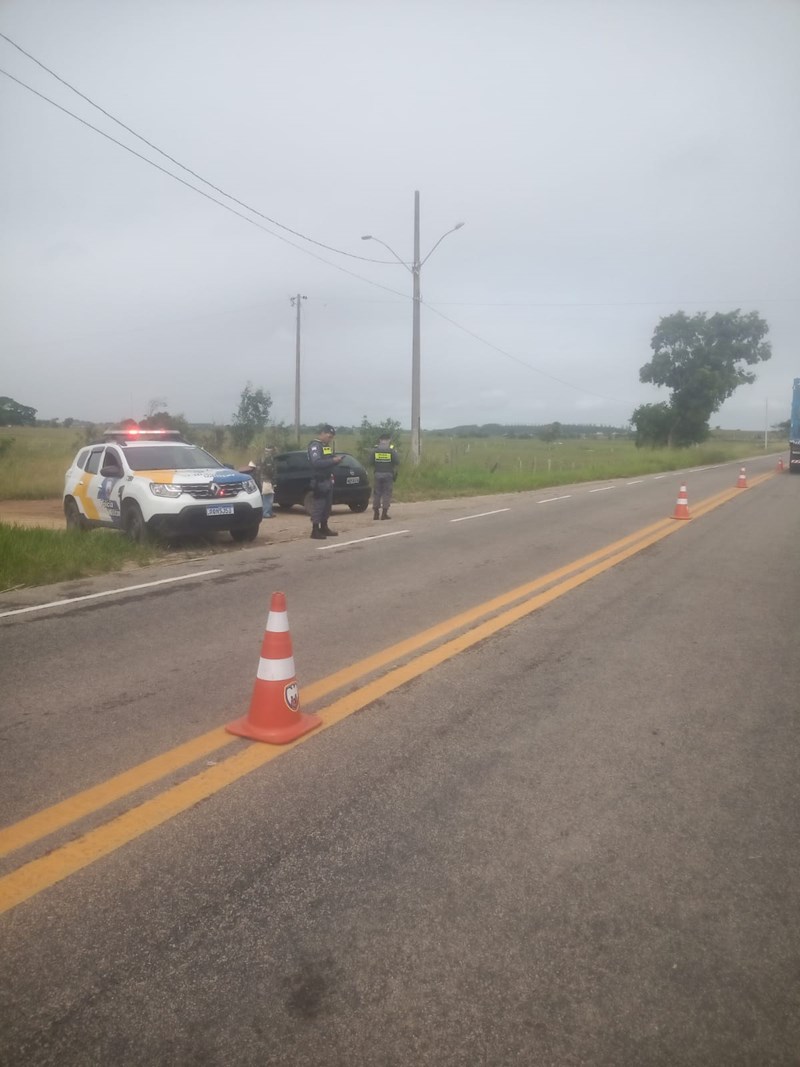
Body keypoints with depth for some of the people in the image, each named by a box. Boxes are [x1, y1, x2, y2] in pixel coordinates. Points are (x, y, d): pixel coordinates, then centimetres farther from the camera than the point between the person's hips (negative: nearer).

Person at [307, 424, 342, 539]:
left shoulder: (326, 445, 17)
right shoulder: (314, 445, -13)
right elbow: (316, 463, -26)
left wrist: (336, 460, 7)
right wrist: (333, 460, -26)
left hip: (328, 479, 10)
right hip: (319, 481, -9)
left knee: (327, 505, 13)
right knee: (318, 505, -9)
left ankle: (324, 528, 21)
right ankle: (315, 530, -7)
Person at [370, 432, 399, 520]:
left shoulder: (375, 450, 1)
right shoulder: (391, 451, -3)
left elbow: (371, 463, 0)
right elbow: (397, 463, -5)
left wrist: (373, 473, 12)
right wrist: (394, 473, 8)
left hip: (377, 474, 2)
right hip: (388, 474, -2)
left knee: (377, 493, 9)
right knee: (387, 494, 3)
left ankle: (376, 513, 10)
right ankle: (384, 513, -1)